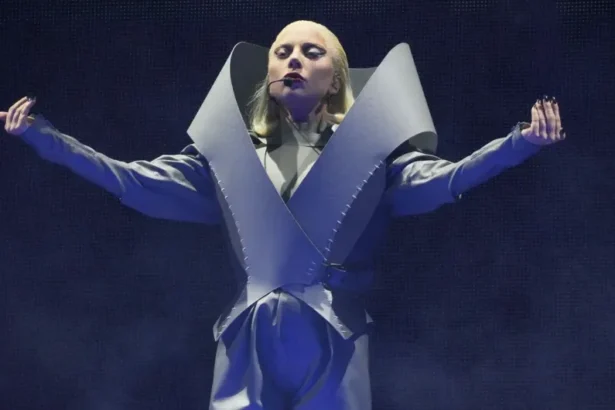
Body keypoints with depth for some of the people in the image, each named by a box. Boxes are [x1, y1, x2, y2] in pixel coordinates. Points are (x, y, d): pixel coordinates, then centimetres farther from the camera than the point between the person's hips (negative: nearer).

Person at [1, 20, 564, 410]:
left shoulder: (369, 150, 7)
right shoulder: (230, 151, 12)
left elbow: (435, 180, -8)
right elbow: (141, 182, 8)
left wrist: (518, 143, -23)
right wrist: (45, 138, 1)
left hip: (333, 341, -2)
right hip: (249, 342, 2)